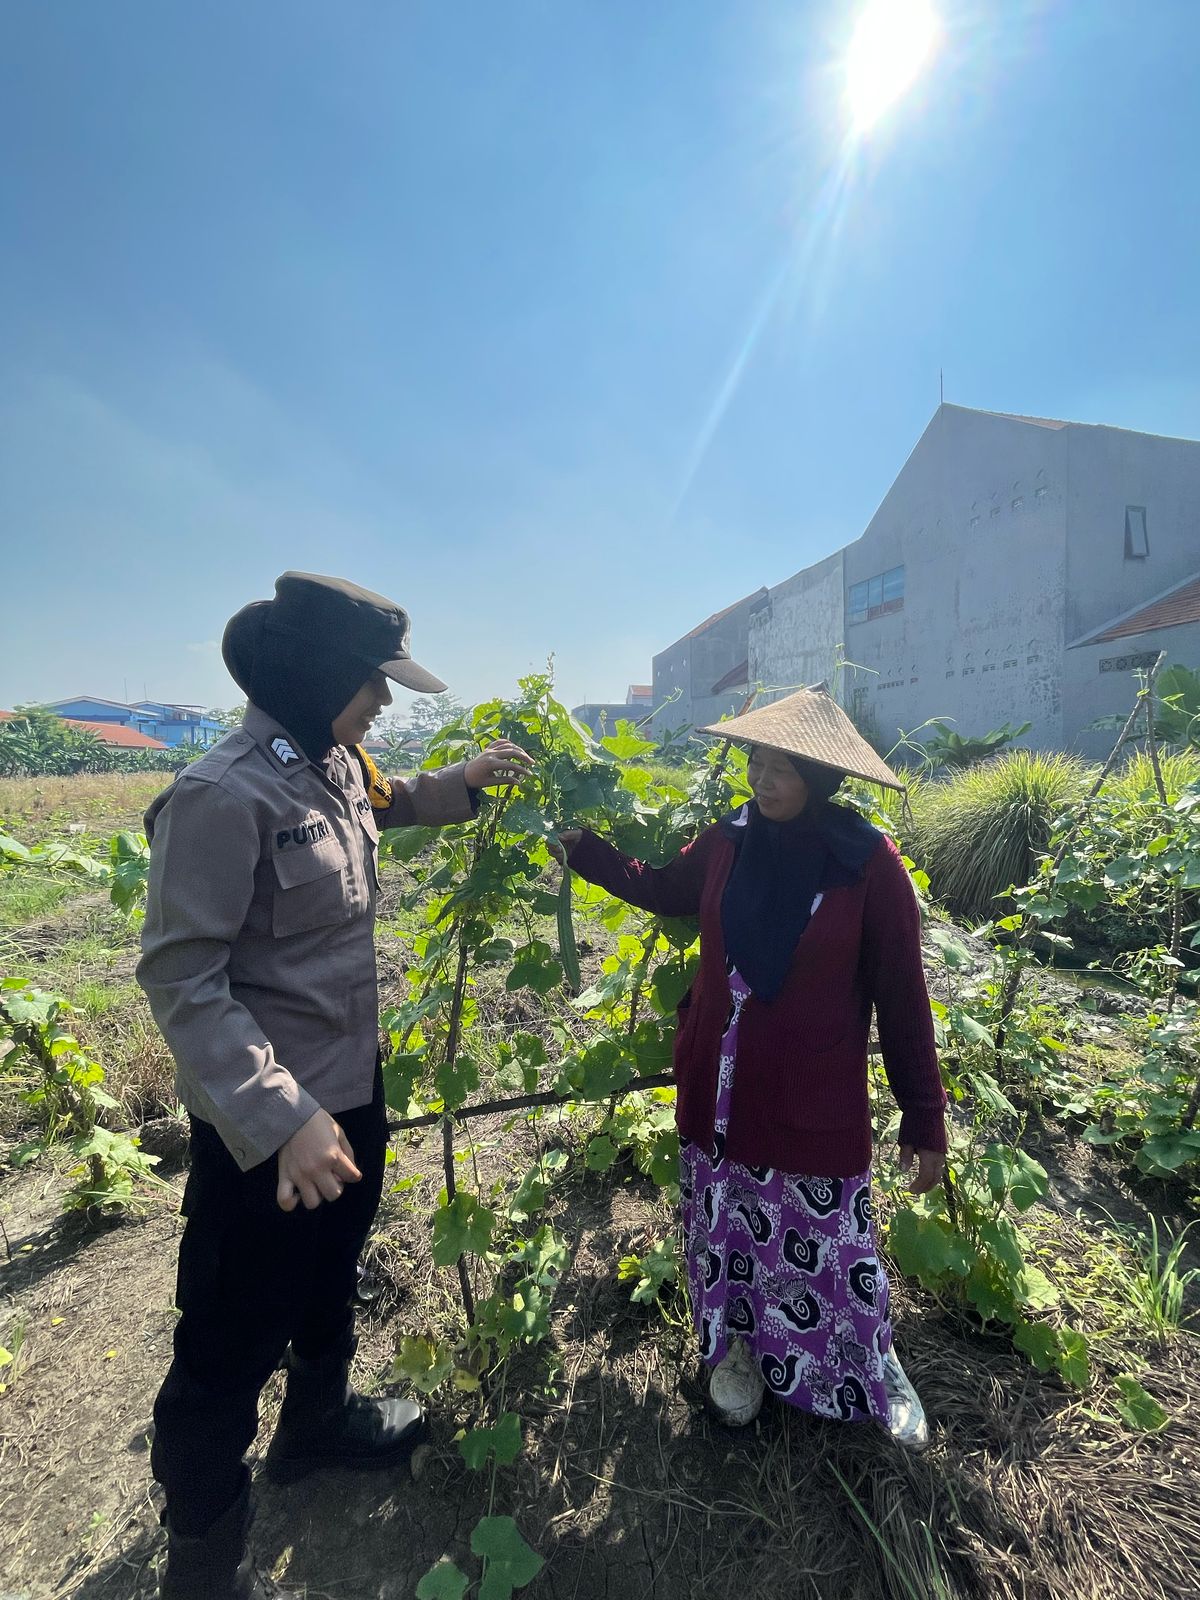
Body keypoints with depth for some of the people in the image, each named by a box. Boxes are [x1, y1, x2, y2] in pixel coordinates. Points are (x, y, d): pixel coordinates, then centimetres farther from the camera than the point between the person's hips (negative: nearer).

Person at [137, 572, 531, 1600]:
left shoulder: (337, 767, 0)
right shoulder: (224, 796, -25)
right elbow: (181, 978, -25)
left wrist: (459, 783, 12)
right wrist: (279, 1116, -30)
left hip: (352, 1087, 9)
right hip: (268, 1126, -9)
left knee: (332, 1275, 30)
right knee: (236, 1340, 12)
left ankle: (318, 1422, 58)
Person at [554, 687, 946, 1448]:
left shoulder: (869, 863, -15)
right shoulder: (728, 843, -6)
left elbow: (902, 999, -7)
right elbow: (658, 889, 15)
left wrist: (926, 1120, -3)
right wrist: (582, 842, 8)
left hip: (815, 1109, -3)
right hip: (720, 1093, 4)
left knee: (830, 1252, 12)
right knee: (729, 1234, 20)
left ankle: (877, 1371, 44)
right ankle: (739, 1349, 48)